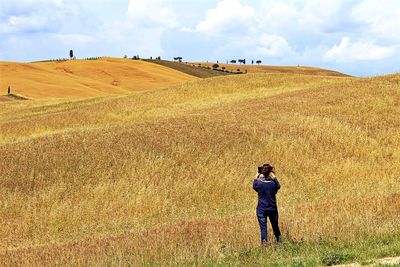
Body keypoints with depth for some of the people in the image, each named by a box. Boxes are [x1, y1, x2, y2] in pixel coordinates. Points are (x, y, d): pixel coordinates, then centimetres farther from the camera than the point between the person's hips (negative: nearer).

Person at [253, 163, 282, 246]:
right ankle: (279, 241, 31)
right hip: (272, 208, 1)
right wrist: (274, 178, 17)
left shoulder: (259, 182, -12)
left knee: (263, 226, 1)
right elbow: (278, 186, 10)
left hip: (261, 209, -1)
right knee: (275, 226, 18)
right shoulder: (273, 183, -12)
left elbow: (254, 186, 10)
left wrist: (256, 178, 20)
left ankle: (264, 241, -9)